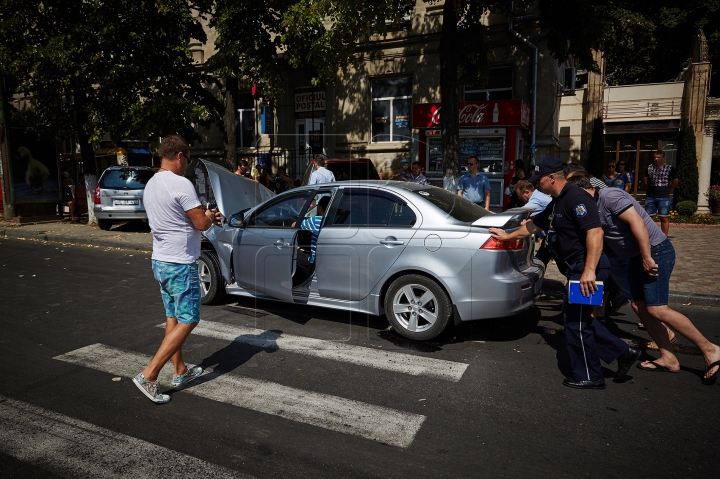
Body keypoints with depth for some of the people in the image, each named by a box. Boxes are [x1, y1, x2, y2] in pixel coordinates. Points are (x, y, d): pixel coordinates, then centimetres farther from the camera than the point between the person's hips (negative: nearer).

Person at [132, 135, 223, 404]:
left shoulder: (150, 185, 11)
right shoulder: (180, 184, -19)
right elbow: (201, 224, -18)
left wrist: (206, 216, 13)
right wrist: (209, 216, 4)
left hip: (160, 261, 10)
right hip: (180, 265, -10)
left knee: (173, 318, 16)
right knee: (187, 321, -1)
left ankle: (180, 372, 28)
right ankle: (148, 376, -2)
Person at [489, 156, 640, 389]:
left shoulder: (576, 198, -17)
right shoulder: (556, 203, 15)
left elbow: (595, 231, -28)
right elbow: (534, 224, 28)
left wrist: (589, 270, -34)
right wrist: (508, 236, 35)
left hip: (588, 267, -10)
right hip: (577, 266, 10)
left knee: (575, 320, 1)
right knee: (575, 315, 16)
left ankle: (588, 376, 16)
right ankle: (622, 352, 24)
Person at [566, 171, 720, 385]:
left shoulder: (609, 196, -17)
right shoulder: (593, 207, 11)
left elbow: (637, 223, -24)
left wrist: (647, 258, -25)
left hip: (654, 251, -9)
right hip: (634, 258, 9)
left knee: (657, 309, -12)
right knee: (640, 306, 6)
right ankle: (668, 358, 15)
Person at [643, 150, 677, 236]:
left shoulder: (670, 169, 0)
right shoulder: (649, 168, 7)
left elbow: (675, 183, 6)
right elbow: (645, 181, 18)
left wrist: (666, 190, 10)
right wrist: (650, 189, 13)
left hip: (664, 197, -3)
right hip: (650, 197, 3)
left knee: (664, 218, 0)